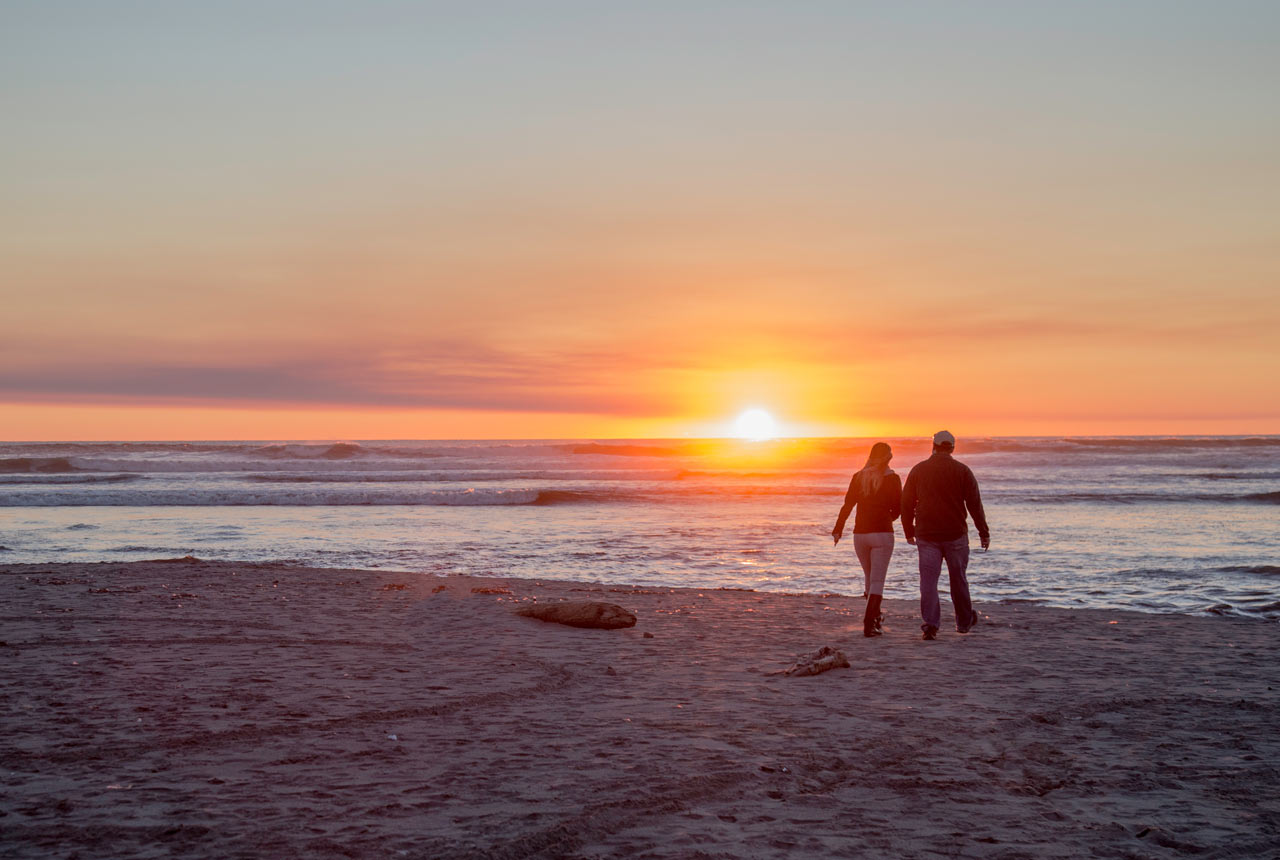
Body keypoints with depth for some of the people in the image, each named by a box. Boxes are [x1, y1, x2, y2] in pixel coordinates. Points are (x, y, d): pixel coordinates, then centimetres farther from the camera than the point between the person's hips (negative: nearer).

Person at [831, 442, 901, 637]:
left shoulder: (858, 478, 5)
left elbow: (847, 505, 2)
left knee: (870, 577, 20)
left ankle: (875, 617, 34)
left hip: (860, 534, 4)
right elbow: (897, 509, 0)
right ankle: (869, 624, -15)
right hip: (882, 534, -4)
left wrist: (838, 529, 5)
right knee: (877, 581, -4)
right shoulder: (891, 478, -4)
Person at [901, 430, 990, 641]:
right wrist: (984, 533, 6)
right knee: (958, 579, 14)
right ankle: (964, 622, 28)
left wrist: (909, 532, 17)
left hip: (926, 536, 0)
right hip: (955, 535, 0)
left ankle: (930, 624, -14)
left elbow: (906, 504, 7)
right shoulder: (962, 470, -1)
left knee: (928, 581, 0)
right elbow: (975, 504, -2)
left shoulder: (918, 470, 3)